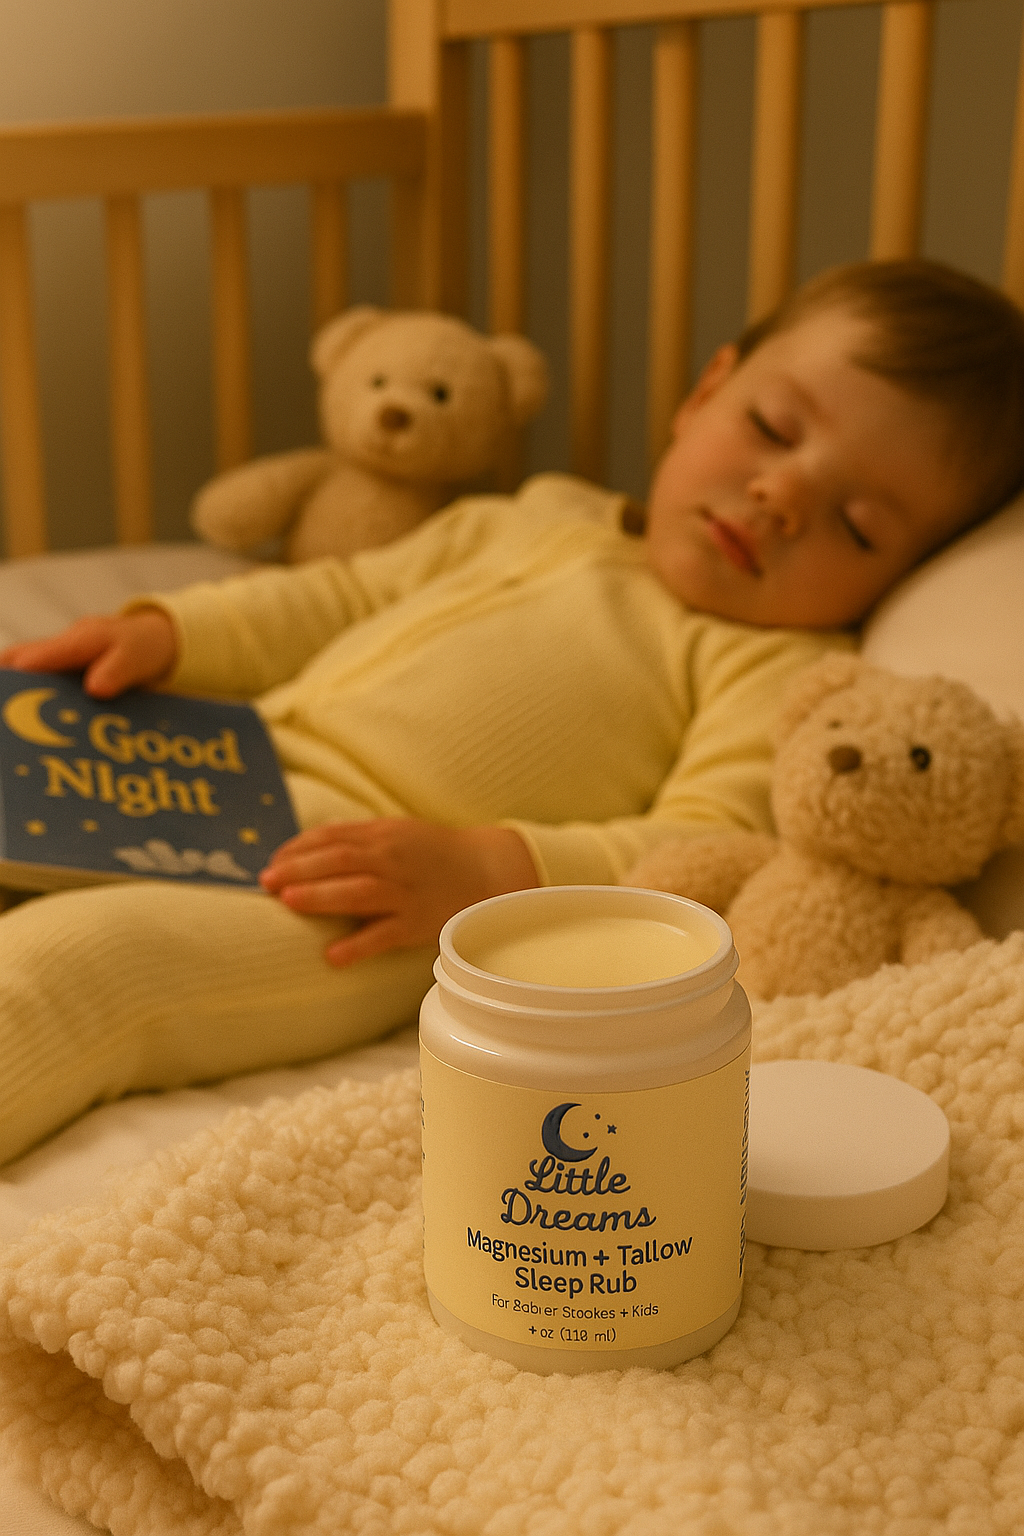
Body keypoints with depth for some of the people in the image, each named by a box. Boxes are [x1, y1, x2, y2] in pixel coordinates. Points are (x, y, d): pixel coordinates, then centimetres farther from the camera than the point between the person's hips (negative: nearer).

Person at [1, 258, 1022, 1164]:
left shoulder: (784, 668, 1)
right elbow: (346, 596, 26)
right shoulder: (548, 516, 21)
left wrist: (490, 872, -27)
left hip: (346, 887, -8)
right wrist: (165, 634, 12)